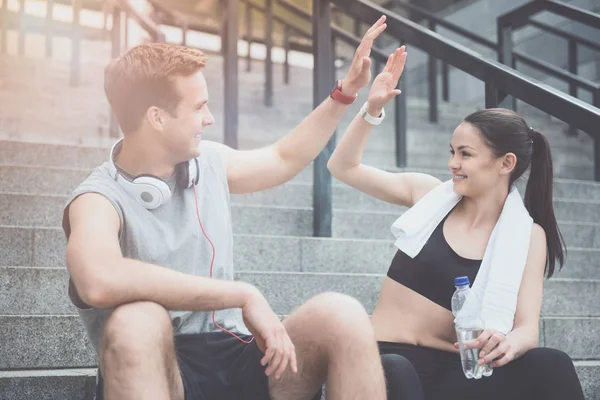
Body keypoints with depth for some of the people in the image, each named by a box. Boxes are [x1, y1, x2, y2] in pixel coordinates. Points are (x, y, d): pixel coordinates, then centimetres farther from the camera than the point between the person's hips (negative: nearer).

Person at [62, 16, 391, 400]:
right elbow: (99, 281, -37)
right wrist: (244, 296, -34)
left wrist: (346, 92, 26)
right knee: (137, 322, -38)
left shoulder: (209, 161, 8)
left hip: (236, 359, 6)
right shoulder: (100, 199, -13)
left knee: (340, 313, -20)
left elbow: (284, 158, 29)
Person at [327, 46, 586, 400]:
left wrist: (509, 341, -30)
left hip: (450, 370, 1)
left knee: (551, 365, -28)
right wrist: (372, 110, -5)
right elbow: (344, 168, 10)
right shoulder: (429, 194, 5)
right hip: (385, 357, 0)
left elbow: (528, 326, -7)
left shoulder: (527, 236, 2)